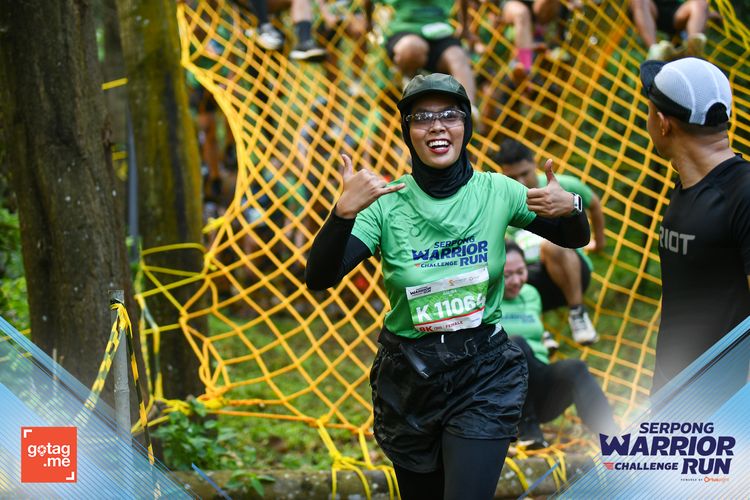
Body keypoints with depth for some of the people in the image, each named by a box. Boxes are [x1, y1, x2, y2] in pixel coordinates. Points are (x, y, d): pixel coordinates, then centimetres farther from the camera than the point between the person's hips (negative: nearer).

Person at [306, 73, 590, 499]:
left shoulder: (497, 191, -5)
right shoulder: (386, 203, -10)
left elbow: (575, 239, 7)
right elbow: (319, 278, -18)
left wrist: (569, 207, -17)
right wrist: (344, 212, -35)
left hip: (485, 373, -1)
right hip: (407, 375, 1)